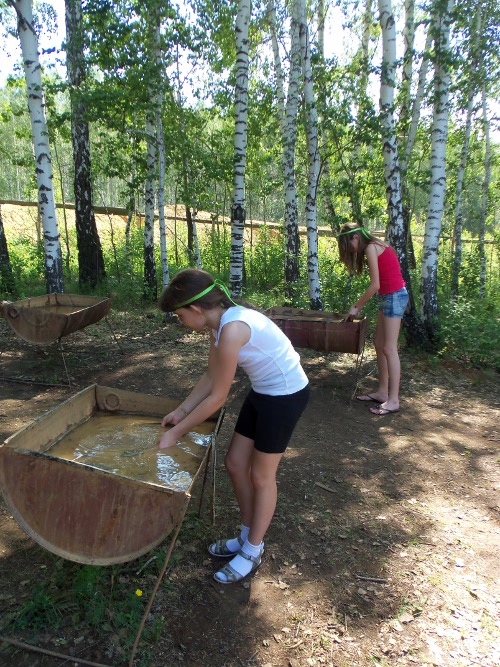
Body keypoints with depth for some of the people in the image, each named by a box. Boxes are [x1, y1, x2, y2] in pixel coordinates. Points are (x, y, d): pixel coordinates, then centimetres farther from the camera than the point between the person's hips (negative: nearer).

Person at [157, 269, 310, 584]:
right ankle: (248, 537, 36)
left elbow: (217, 396, -23)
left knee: (261, 477, 6)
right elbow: (210, 376, 10)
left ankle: (252, 552, 29)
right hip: (262, 392, 9)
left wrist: (176, 433, -14)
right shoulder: (219, 323, -2)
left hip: (286, 395, -9)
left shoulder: (232, 329, -30)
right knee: (235, 463, 15)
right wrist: (181, 410, 8)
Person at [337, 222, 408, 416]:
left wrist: (356, 307, -8)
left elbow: (375, 285, -17)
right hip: (389, 296, 10)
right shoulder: (376, 246, 15)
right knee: (379, 344, 12)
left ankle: (393, 401, -4)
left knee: (389, 348, -9)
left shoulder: (371, 248, -13)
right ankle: (382, 392, 18)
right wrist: (359, 306, 9)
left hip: (394, 296, -10)